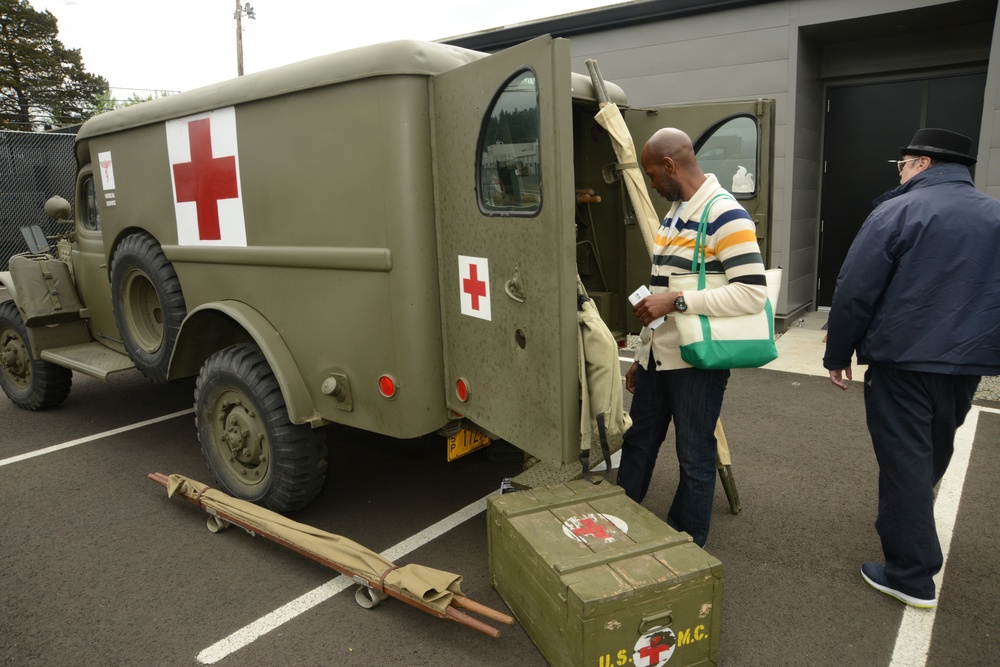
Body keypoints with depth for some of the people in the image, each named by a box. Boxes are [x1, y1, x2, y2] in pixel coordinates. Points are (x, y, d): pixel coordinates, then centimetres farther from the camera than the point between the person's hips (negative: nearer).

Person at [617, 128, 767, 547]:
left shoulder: (726, 216, -15)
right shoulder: (672, 215, 13)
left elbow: (753, 293, -23)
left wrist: (676, 301, -24)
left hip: (696, 362, -9)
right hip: (656, 357, 9)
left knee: (694, 458, 6)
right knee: (636, 444, 18)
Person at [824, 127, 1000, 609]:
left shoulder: (899, 210, -10)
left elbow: (855, 291, -13)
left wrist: (838, 354, -3)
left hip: (903, 360, -6)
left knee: (904, 461, 1)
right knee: (932, 456, 23)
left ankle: (913, 576, 6)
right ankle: (907, 525, 44)